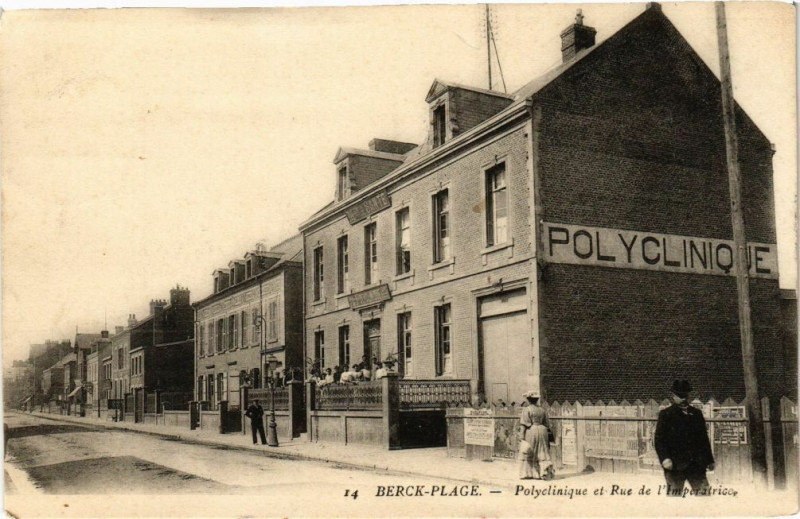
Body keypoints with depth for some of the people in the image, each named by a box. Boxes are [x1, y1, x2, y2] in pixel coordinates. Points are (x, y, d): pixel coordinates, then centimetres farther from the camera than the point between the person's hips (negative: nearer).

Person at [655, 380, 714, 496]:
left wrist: (710, 460, 15)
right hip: (674, 465, -4)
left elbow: (704, 438, 20)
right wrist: (664, 458, -17)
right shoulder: (666, 414, 2)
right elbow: (659, 439, -4)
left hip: (696, 465, 4)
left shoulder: (696, 414, 16)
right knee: (674, 495, -3)